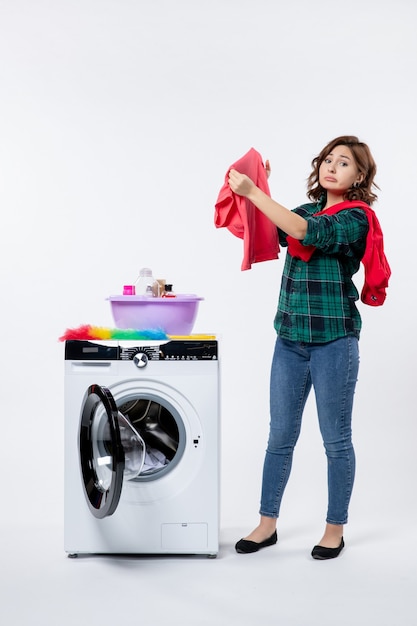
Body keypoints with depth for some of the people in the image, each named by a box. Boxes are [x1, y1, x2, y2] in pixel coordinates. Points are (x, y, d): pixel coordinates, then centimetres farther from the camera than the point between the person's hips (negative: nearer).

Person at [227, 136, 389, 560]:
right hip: (290, 338, 6)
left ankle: (334, 530, 19)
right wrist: (259, 187, -2)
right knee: (280, 436, 10)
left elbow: (305, 232, -23)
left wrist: (253, 192, -23)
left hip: (333, 341, -6)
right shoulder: (306, 211, 14)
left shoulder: (355, 218, -8)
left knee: (336, 440, 5)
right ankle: (267, 524, 21)